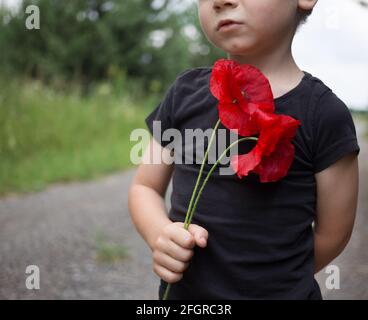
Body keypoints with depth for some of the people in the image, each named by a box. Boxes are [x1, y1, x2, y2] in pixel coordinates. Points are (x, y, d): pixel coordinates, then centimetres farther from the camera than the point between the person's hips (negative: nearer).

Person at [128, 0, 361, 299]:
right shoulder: (185, 92, -2)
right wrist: (161, 234, -16)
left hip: (278, 291, -3)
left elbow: (332, 233, -6)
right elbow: (145, 186, 4)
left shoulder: (326, 114, -13)